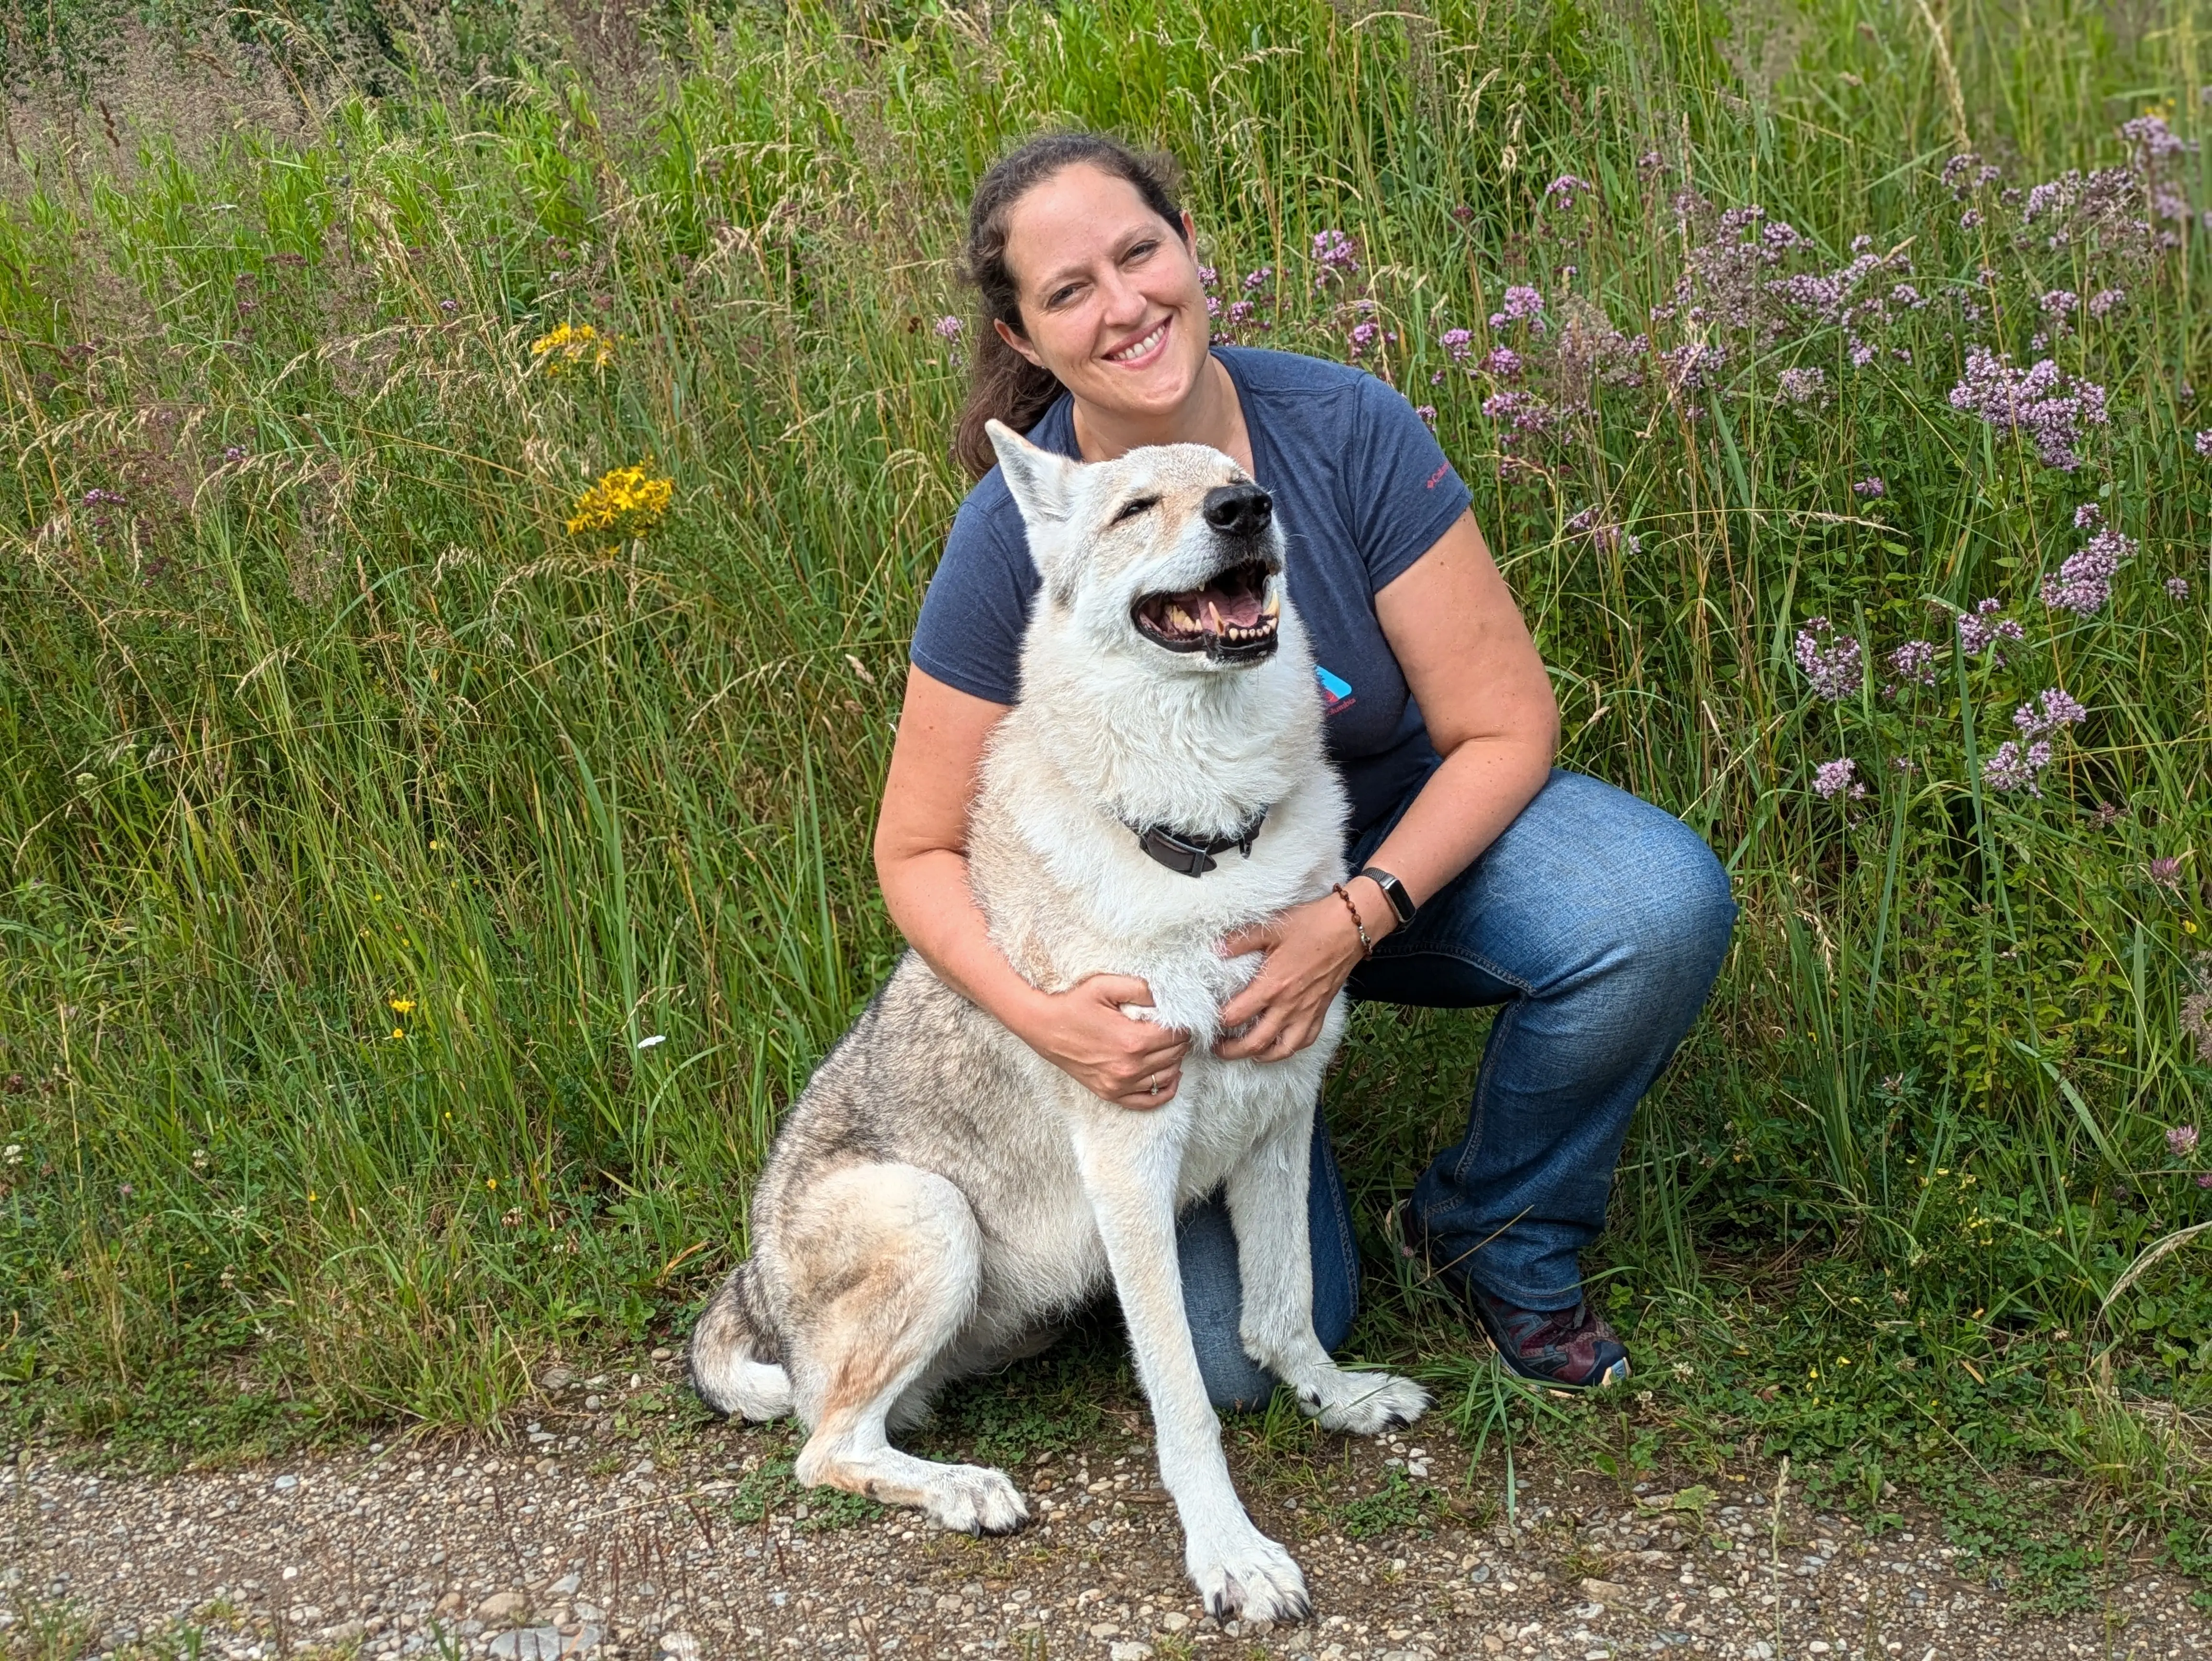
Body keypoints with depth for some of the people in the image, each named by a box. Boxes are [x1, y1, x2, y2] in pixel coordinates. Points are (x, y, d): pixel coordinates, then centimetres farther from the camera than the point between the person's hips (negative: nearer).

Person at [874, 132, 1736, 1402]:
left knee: (1665, 905, -29)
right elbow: (921, 850, -11)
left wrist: (1356, 918, -29)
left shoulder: (1346, 429, -20)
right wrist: (1042, 1014, -30)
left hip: (1401, 836, 1)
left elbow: (1505, 725, -16)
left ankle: (1495, 1240, -2)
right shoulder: (1015, 536, -21)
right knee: (1239, 1360, -13)